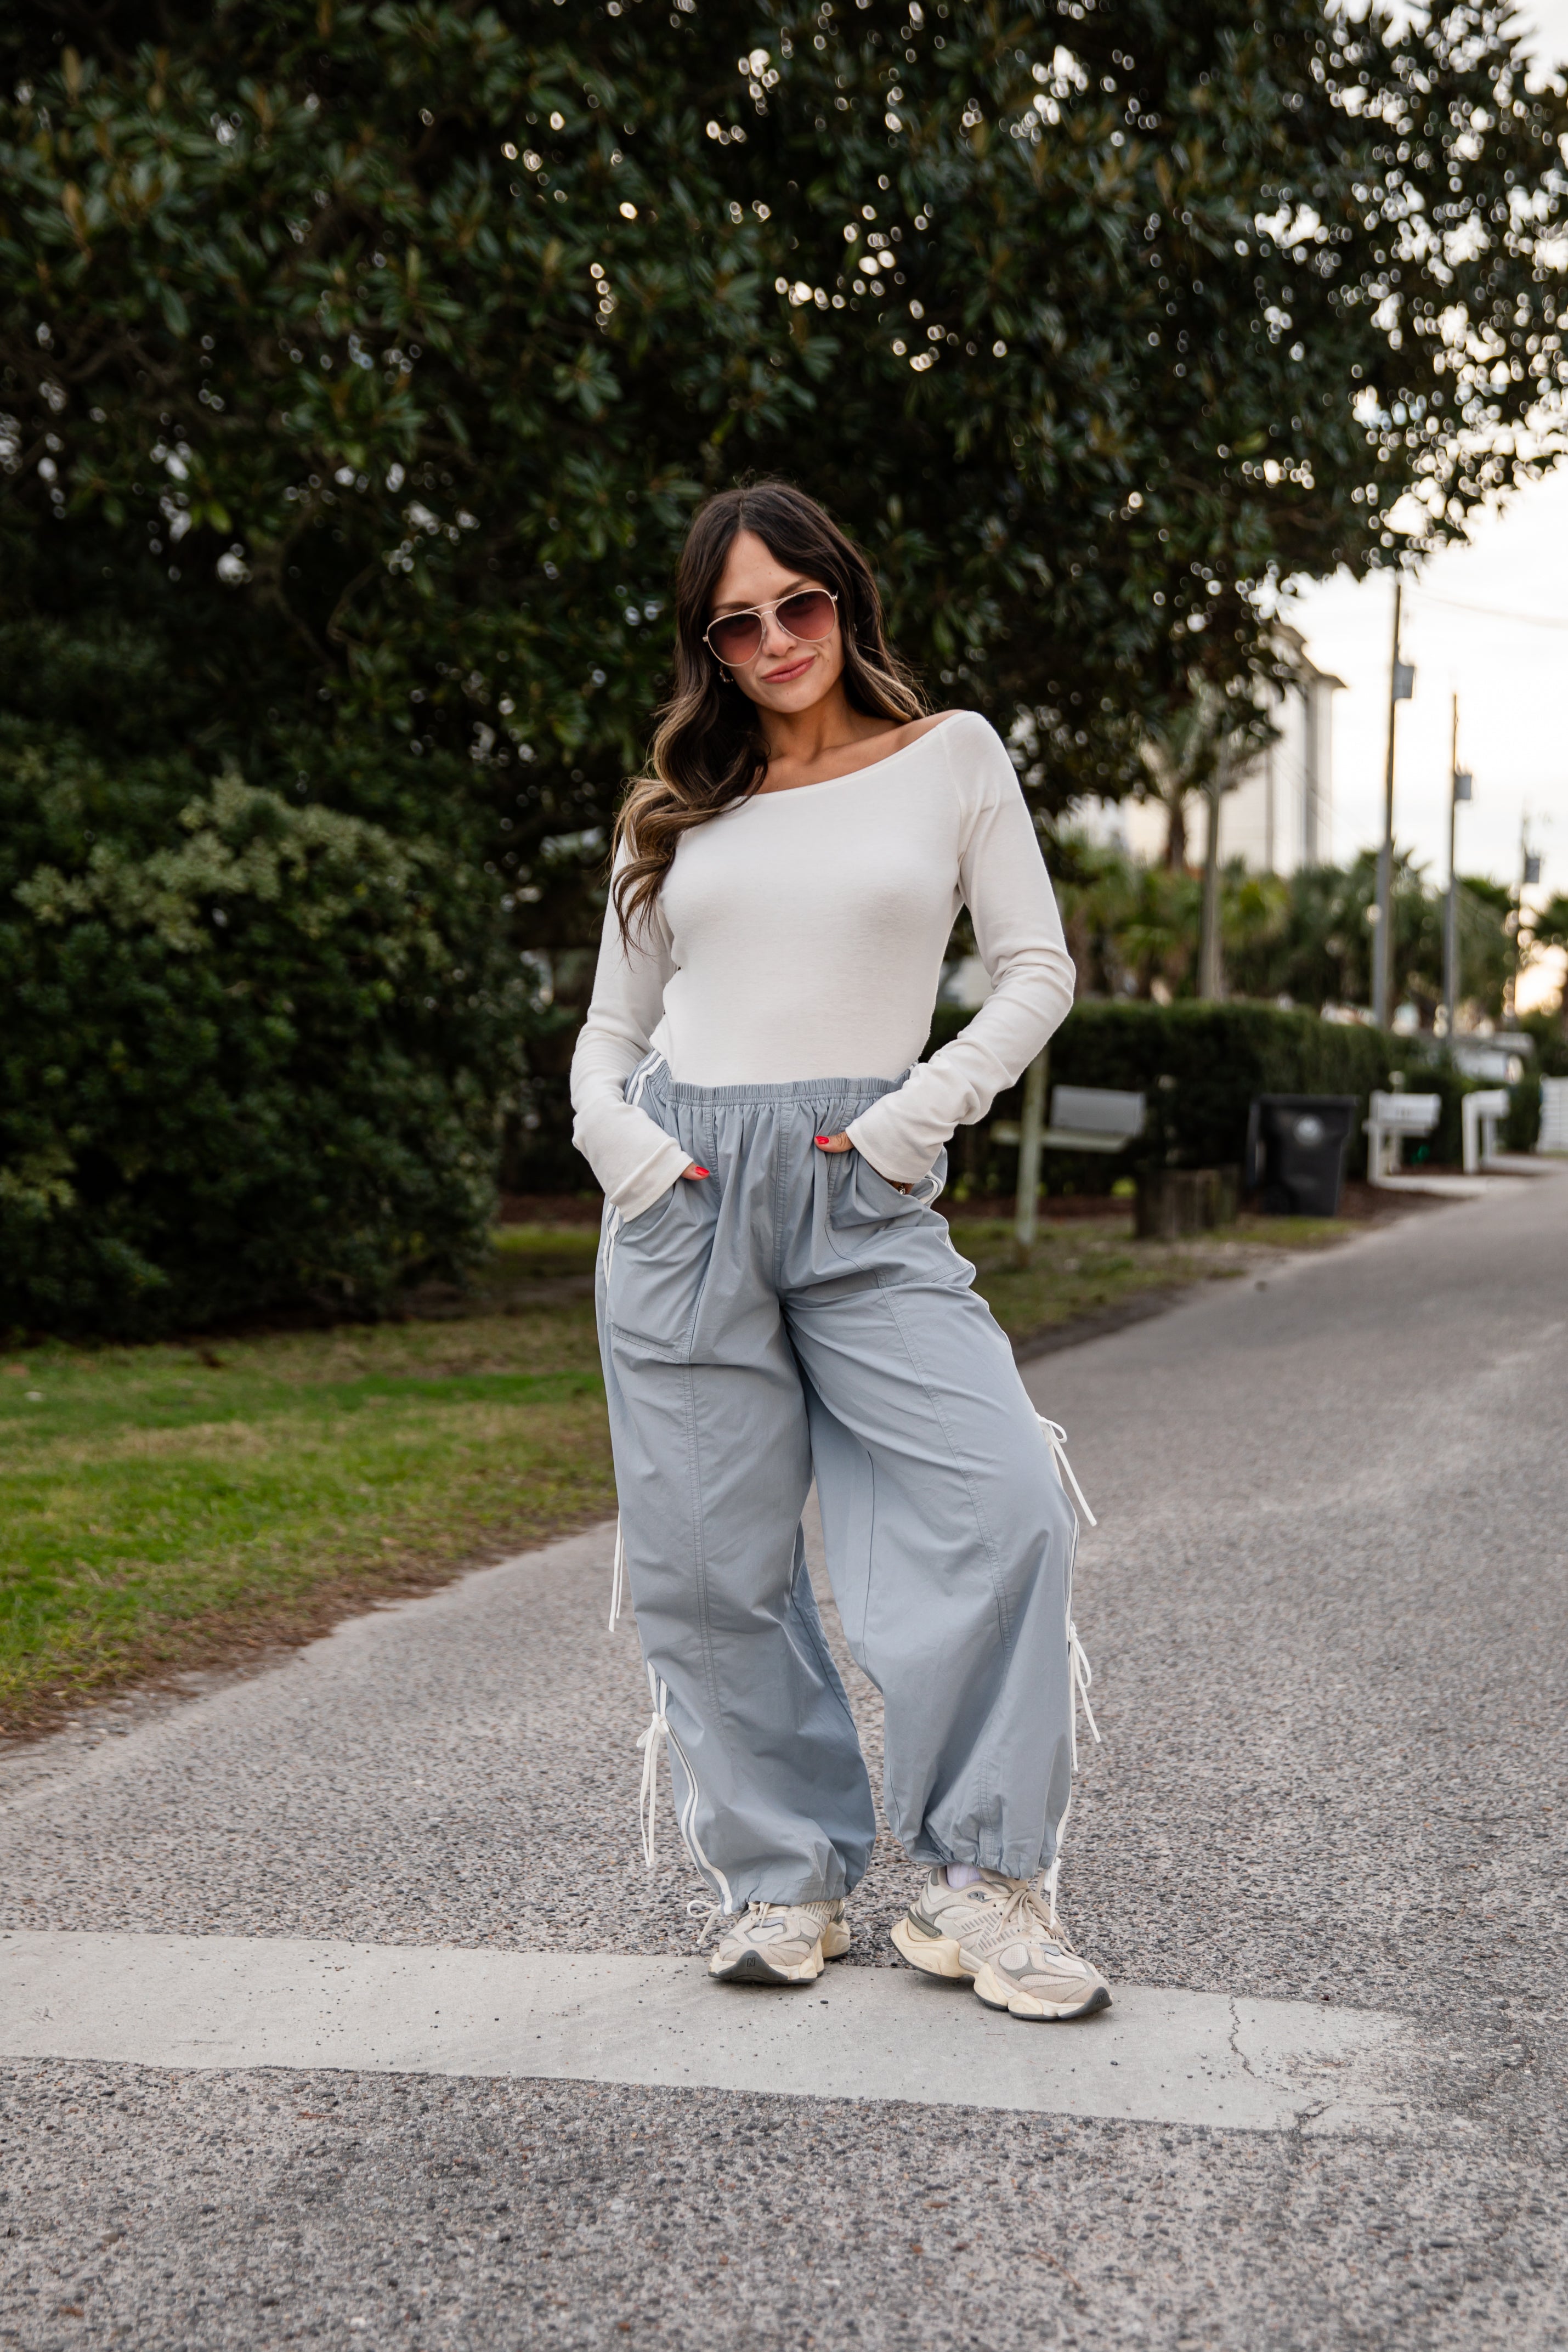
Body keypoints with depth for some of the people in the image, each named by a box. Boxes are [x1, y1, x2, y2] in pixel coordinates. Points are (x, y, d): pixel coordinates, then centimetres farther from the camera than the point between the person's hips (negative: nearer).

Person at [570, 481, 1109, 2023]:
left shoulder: (950, 757, 10)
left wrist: (931, 1103, -8)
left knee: (1003, 1507, -16)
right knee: (709, 1562, 1)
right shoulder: (677, 808, 15)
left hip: (864, 1198, -2)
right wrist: (606, 1124, -3)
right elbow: (612, 1026, 18)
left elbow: (1037, 967, 7)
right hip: (685, 1194, 2)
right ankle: (785, 1879, 16)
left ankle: (979, 1884, -1)